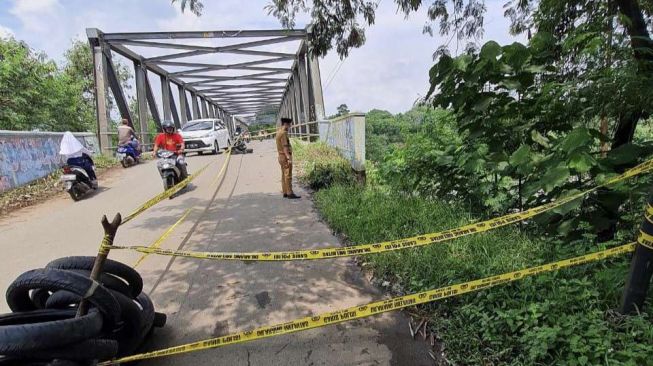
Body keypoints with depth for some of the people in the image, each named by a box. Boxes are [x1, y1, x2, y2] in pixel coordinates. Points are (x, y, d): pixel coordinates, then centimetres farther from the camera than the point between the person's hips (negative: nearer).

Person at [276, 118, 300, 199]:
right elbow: (285, 147, -23)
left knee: (284, 175, 11)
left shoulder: (279, 132, 14)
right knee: (288, 175, -8)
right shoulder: (283, 133, -16)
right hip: (285, 157, -10)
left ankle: (285, 193, 16)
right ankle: (290, 193, -6)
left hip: (281, 157, 10)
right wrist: (289, 158, -25)